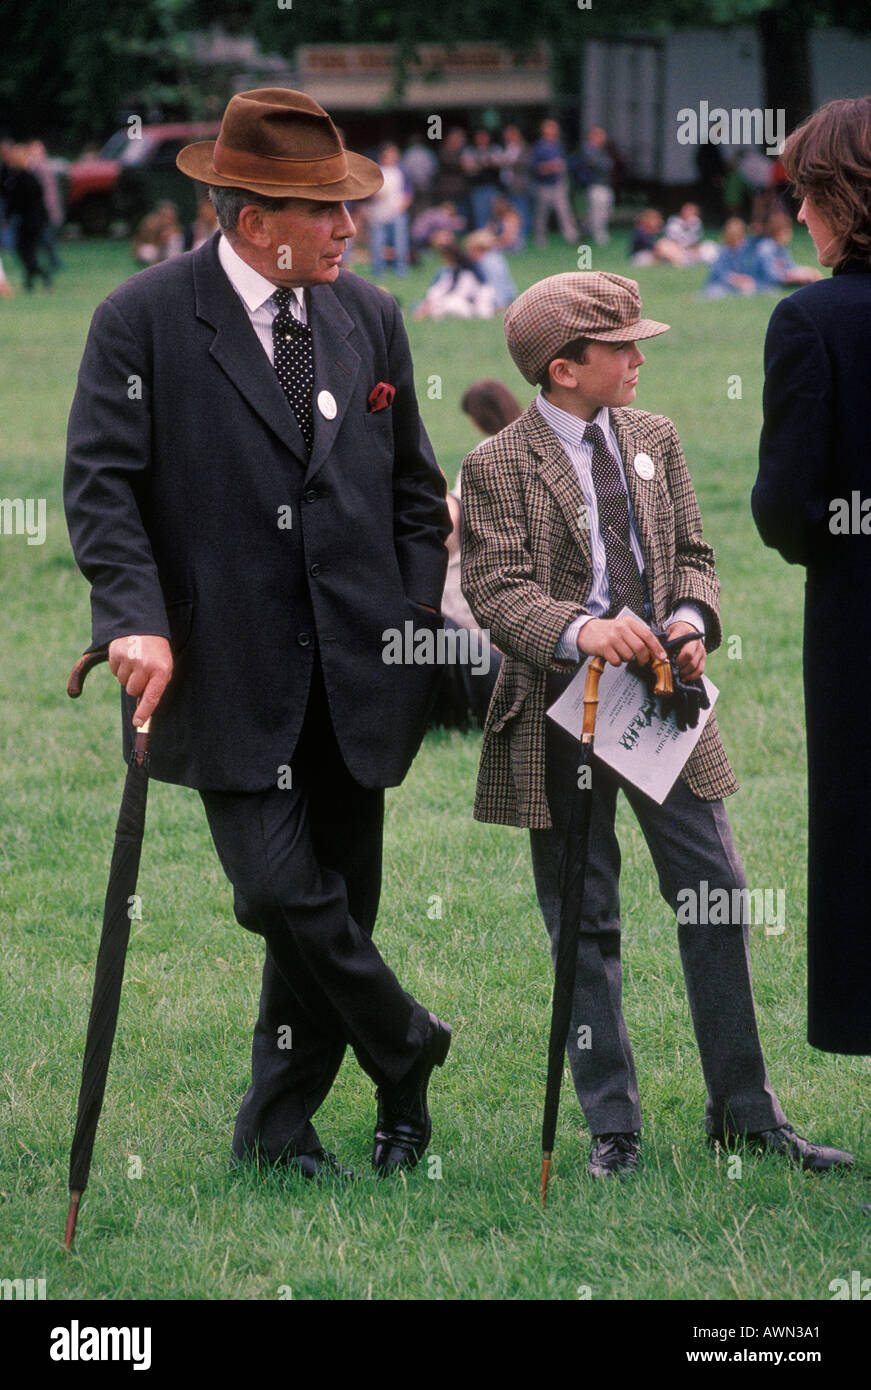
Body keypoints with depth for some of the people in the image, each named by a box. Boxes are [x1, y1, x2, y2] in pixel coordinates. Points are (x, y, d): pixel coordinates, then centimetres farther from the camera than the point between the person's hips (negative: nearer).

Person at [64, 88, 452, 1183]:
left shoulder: (367, 318, 9)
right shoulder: (143, 320, -6)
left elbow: (414, 489, 17)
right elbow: (101, 482, -8)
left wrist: (416, 629, 7)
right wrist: (138, 620, -21)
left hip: (356, 674, 5)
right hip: (233, 675, -4)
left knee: (337, 904, 8)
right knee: (282, 891, -14)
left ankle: (277, 1126, 23)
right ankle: (406, 1051, 10)